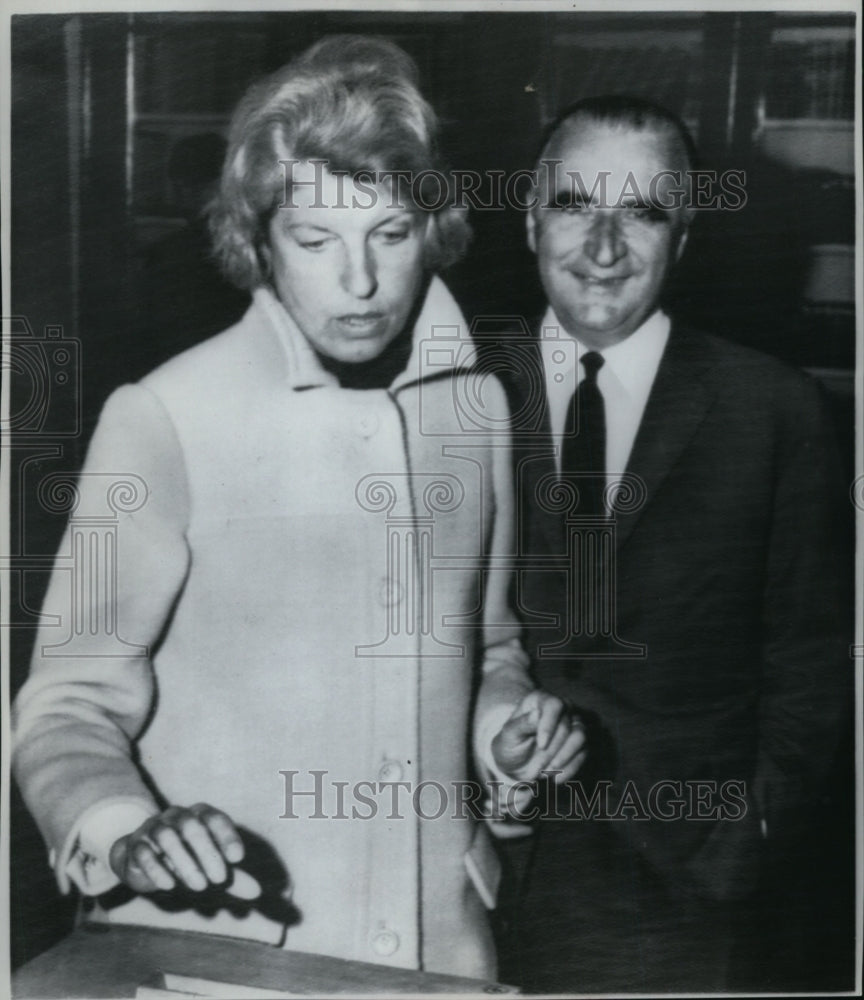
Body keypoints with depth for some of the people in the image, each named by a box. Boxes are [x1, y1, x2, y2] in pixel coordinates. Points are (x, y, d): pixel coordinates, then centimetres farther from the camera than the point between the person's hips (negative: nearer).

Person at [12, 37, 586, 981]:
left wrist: (503, 721, -4)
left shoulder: (477, 404, 0)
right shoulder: (162, 420, -14)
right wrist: (126, 831, -27)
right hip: (217, 946, -4)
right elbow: (71, 702, -10)